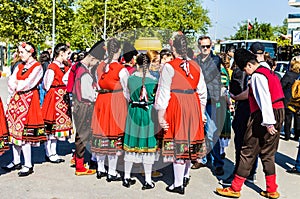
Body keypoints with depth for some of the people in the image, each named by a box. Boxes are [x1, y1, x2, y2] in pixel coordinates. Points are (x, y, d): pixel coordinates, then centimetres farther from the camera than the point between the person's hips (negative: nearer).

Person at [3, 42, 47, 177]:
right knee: (14, 129, 8)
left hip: (29, 100, -7)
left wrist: (16, 84, 1)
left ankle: (28, 165, -2)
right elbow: (11, 82, 9)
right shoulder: (20, 66, 17)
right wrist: (19, 85, -8)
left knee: (23, 131, -9)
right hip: (16, 99, 7)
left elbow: (27, 84, -14)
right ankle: (16, 161, 20)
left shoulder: (37, 67, -6)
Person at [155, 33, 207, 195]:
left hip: (176, 105, -5)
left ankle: (178, 184, 7)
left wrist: (160, 114, -8)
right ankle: (186, 176, 33)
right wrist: (202, 112, 17)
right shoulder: (195, 66, 7)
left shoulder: (169, 67, -7)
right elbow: (202, 92, 9)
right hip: (193, 105, 5)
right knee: (189, 139, 17)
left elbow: (164, 92, -10)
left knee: (178, 142, 0)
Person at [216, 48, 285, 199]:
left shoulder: (257, 75, -12)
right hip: (278, 114, 9)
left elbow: (264, 100, -21)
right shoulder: (267, 71, 17)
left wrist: (268, 123, -24)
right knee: (268, 153, 15)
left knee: (248, 152, -2)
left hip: (263, 117, -9)